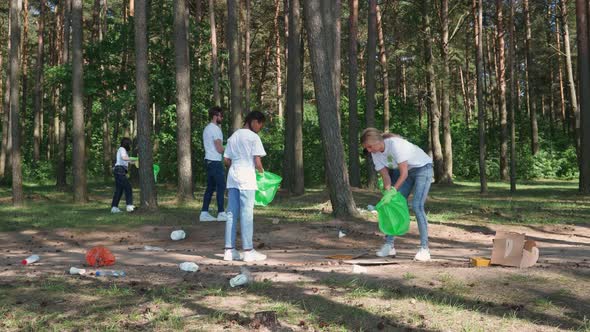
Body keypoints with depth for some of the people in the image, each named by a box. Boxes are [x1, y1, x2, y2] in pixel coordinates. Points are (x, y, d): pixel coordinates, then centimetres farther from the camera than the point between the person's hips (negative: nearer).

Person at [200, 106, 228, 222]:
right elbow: (219, 149, -16)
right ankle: (221, 213, -2)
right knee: (221, 187, -4)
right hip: (215, 161, -9)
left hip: (209, 160, 9)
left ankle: (204, 213, 9)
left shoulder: (207, 128, 17)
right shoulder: (215, 129, -14)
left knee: (210, 187, 10)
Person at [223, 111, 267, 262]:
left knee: (231, 213, 7)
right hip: (247, 177, -7)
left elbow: (226, 159, 15)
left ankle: (229, 250, 8)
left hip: (232, 177, 7)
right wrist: (262, 171, 6)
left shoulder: (233, 136, 15)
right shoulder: (253, 137, -6)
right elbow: (257, 162, -11)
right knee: (247, 213, -4)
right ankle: (248, 251, -2)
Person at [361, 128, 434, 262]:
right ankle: (389, 245, 8)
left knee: (417, 206, -19)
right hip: (404, 171, 7)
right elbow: (386, 176, -7)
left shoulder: (395, 144, -32)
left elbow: (404, 173, -30)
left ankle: (424, 249, -14)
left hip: (422, 167, -7)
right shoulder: (375, 154, -9)